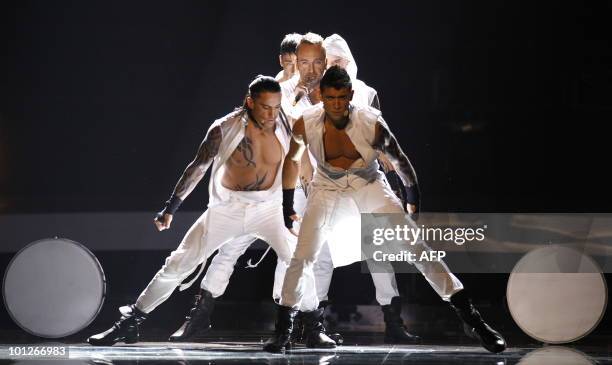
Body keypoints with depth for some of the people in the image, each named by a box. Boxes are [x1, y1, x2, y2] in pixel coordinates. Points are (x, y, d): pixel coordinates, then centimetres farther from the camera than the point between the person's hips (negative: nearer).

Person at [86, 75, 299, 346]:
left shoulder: (284, 128, -9)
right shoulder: (224, 129, -14)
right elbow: (198, 167, -4)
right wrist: (170, 208, 0)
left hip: (267, 209, 1)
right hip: (226, 209, -1)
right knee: (176, 265, -2)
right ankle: (129, 324, 7)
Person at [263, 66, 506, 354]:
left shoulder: (371, 122, -25)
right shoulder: (306, 125, -21)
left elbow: (398, 159, -7)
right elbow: (292, 160, 1)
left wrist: (414, 198, 2)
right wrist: (287, 205, 7)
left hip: (369, 186, -1)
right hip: (328, 190, 1)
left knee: (417, 247, -11)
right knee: (302, 257, -16)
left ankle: (469, 318, -10)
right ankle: (283, 329, 0)